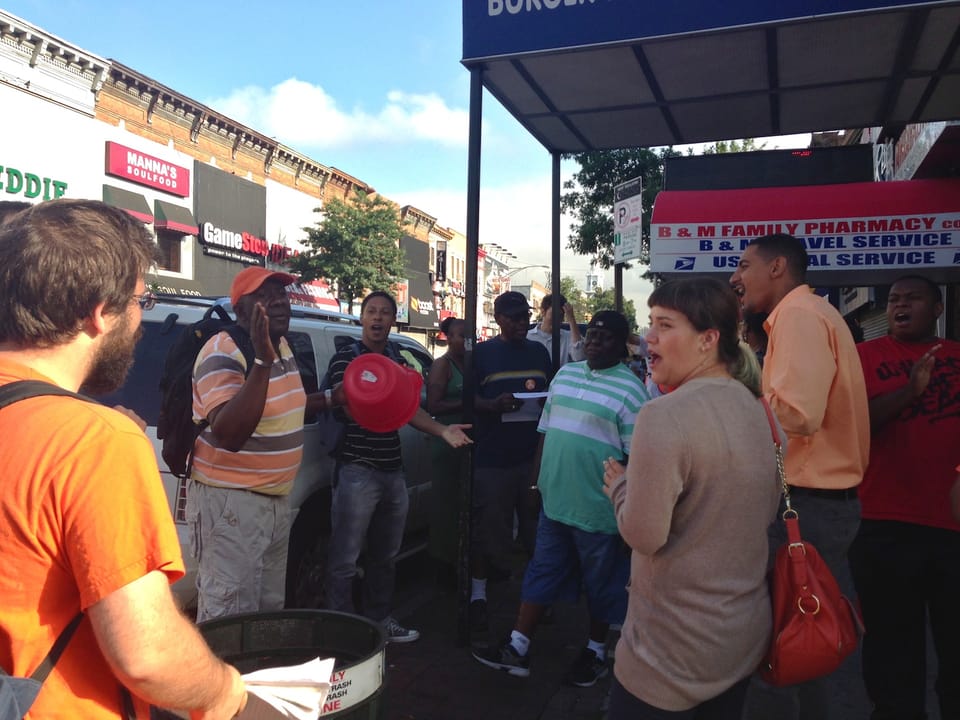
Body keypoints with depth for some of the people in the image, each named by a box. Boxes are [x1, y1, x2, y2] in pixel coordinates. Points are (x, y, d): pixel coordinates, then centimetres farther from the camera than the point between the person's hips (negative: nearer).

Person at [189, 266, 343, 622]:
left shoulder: (282, 346, 7)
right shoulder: (224, 352, -19)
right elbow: (228, 434, -32)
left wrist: (331, 399, 15)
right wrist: (262, 361, -36)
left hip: (277, 500, 9)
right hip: (231, 503, -9)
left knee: (271, 611, 21)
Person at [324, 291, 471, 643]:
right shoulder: (344, 359, -5)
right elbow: (342, 408, -14)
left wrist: (443, 430, -6)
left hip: (393, 471, 7)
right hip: (357, 470, -6)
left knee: (385, 556, 18)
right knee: (345, 560, -2)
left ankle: (380, 619, 32)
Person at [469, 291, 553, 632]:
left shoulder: (539, 352, 13)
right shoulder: (482, 353, 1)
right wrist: (495, 405, -22)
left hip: (535, 454, 4)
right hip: (492, 457, -4)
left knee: (538, 526, 10)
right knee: (487, 527, 1)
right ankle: (478, 596, 15)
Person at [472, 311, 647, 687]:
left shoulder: (630, 389, -11)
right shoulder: (565, 373, 8)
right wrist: (538, 479, 14)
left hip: (598, 509, -5)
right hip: (554, 500, 6)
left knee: (600, 583, 13)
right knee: (541, 572, 15)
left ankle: (595, 652, 33)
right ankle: (517, 649, 25)